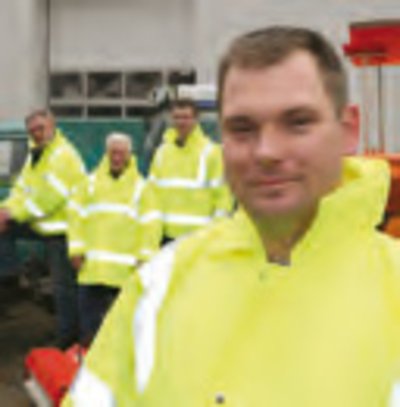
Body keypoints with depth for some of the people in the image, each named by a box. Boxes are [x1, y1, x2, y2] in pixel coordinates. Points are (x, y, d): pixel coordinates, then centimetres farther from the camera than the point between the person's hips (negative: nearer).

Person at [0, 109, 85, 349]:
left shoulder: (64, 155, -19)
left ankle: (68, 340, 10)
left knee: (64, 286, -3)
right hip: (42, 223, 9)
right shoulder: (36, 153, 12)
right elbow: (23, 187, 11)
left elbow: (48, 198, -26)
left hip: (62, 228, -9)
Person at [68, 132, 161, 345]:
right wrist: (76, 250, 0)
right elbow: (75, 215, 7)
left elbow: (152, 224, 2)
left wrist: (144, 257, -6)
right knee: (89, 309, 5)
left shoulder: (140, 186, 5)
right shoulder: (91, 182, 9)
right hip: (92, 265, 1)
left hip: (126, 267, -1)